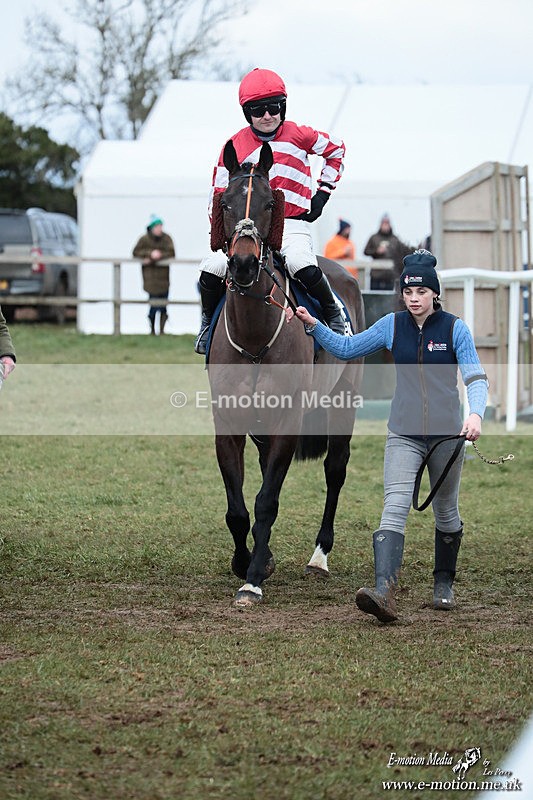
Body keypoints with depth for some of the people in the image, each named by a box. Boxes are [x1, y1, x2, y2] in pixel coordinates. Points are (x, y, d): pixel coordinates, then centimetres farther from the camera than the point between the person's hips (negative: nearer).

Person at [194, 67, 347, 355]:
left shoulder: (299, 136, 1)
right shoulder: (234, 147, 1)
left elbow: (335, 149, 19)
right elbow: (220, 197, 7)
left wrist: (323, 192, 11)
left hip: (292, 225, -1)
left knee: (302, 265, -34)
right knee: (211, 269, -22)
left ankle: (334, 313, -5)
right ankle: (208, 320, 10)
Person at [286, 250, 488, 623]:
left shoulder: (455, 328, -5)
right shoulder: (392, 325, 3)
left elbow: (476, 378, -11)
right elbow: (346, 348, 12)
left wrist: (475, 413, -30)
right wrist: (313, 325, -1)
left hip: (447, 434, -1)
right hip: (404, 434, 1)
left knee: (446, 511, 14)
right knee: (395, 507, -17)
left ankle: (444, 585, 37)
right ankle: (385, 593, -33)